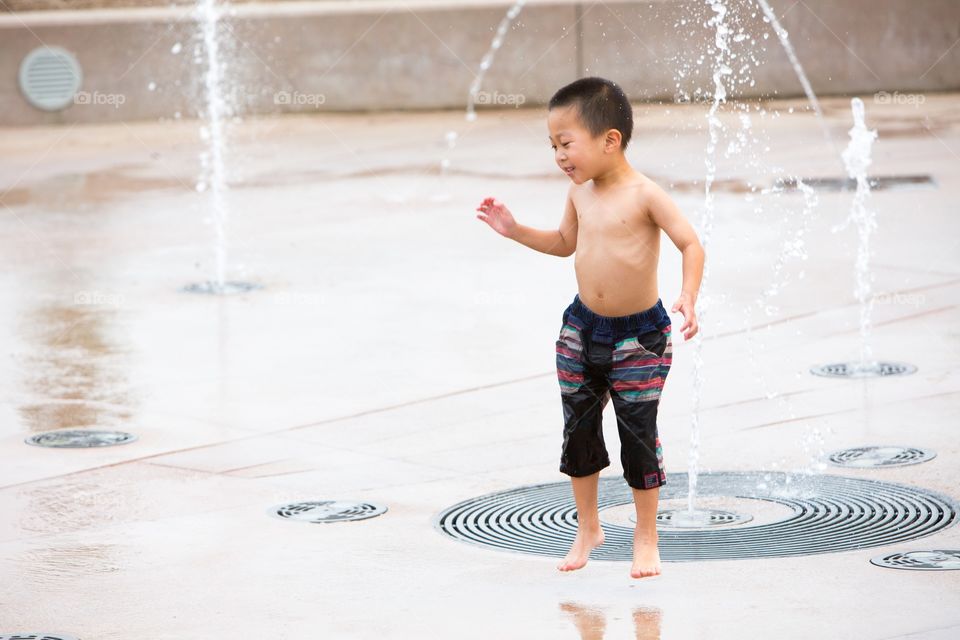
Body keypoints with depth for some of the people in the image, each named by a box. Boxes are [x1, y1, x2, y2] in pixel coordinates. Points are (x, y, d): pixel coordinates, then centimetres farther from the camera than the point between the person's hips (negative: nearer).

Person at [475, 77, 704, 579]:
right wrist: (514, 230, 8)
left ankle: (645, 538, 13)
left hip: (640, 335, -6)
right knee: (579, 431, 11)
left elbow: (691, 244, -17)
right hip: (582, 329, 6)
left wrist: (688, 297, -31)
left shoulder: (644, 195, -17)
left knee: (639, 435, -1)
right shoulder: (580, 192, 2)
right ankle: (587, 528, 27)